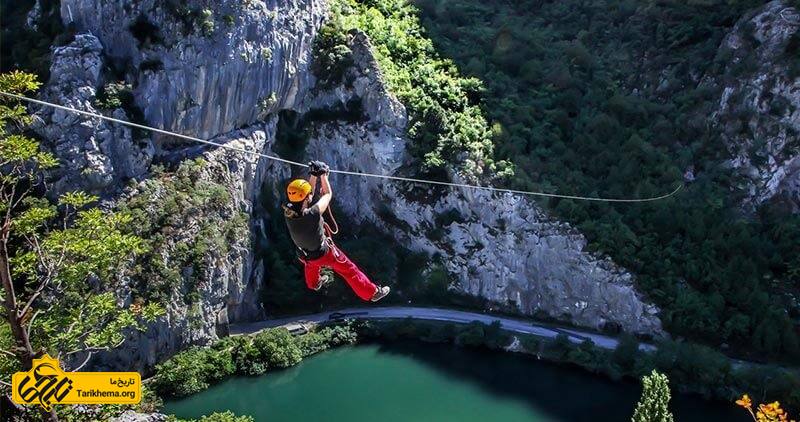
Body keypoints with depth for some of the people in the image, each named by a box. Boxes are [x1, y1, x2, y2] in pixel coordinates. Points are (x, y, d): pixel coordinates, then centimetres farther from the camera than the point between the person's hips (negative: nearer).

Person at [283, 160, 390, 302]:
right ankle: (372, 292, 33)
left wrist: (313, 175, -11)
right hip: (324, 253, -5)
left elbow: (305, 194, -8)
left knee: (311, 264, 40)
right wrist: (323, 175, -13)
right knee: (349, 270, 15)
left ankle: (314, 283, 71)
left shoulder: (288, 211, -27)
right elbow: (328, 194, -25)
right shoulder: (311, 215, -43)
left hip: (304, 254, 5)